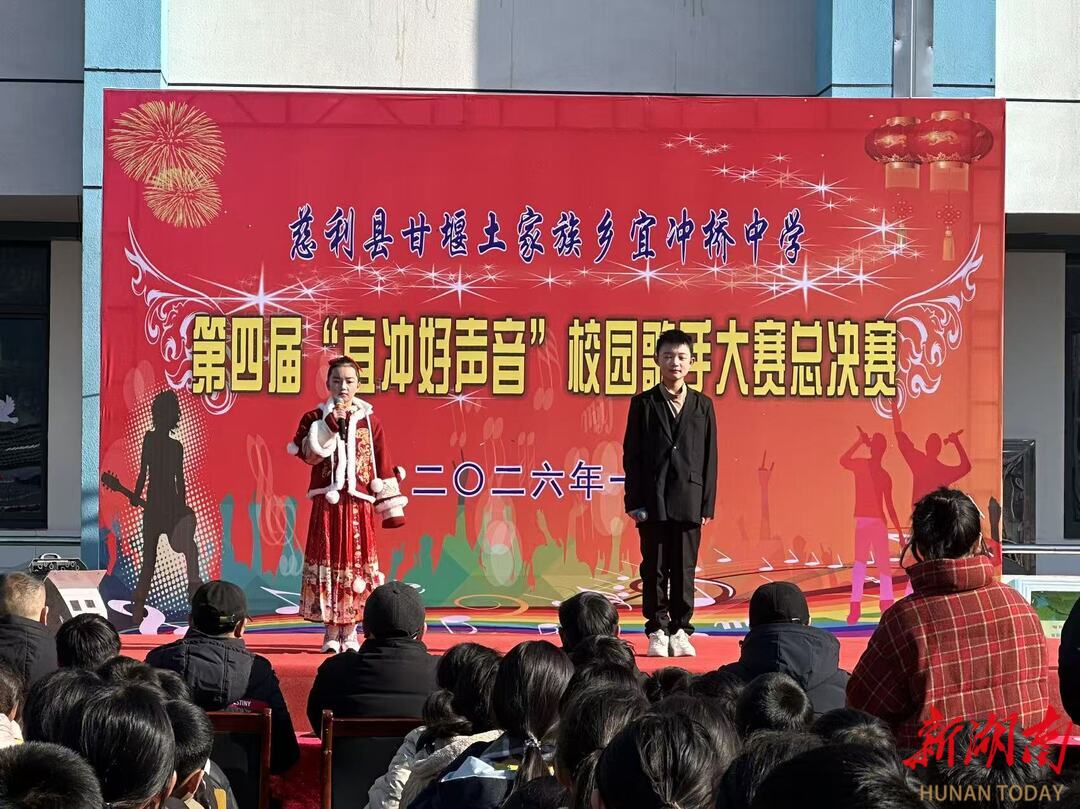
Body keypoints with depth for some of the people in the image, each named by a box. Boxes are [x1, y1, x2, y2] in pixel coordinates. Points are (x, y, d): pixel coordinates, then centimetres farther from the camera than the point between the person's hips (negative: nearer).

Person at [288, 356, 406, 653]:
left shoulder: (369, 421, 6)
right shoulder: (315, 418, 5)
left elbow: (383, 467, 6)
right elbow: (309, 453, -13)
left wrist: (391, 509, 2)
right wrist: (332, 422, -19)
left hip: (359, 504, 1)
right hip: (326, 502, 0)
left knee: (356, 561, 2)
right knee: (328, 560, 0)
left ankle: (350, 632, 11)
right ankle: (331, 632, 8)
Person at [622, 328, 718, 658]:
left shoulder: (703, 405, 9)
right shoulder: (643, 403, 5)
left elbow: (709, 457, 8)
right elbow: (631, 455, 2)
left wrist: (707, 503, 1)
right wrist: (634, 501, -5)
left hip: (689, 501, 1)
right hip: (653, 500, -1)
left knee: (684, 569, 4)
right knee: (654, 568, 2)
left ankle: (680, 632, 12)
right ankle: (657, 633, 10)